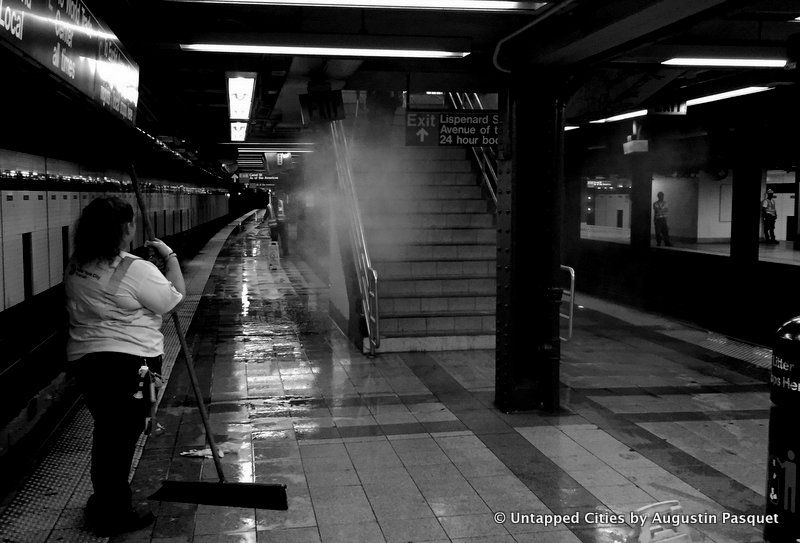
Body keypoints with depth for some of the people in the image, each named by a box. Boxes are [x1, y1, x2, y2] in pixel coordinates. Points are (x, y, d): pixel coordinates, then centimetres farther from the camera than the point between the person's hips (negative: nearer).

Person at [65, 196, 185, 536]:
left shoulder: (75, 267, 5)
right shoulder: (136, 270, -17)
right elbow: (175, 295, -6)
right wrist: (170, 256, 6)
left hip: (84, 359, 7)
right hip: (130, 364, -7)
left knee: (106, 433, 20)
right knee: (122, 436, 4)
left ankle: (104, 503, 35)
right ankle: (113, 517, 15)